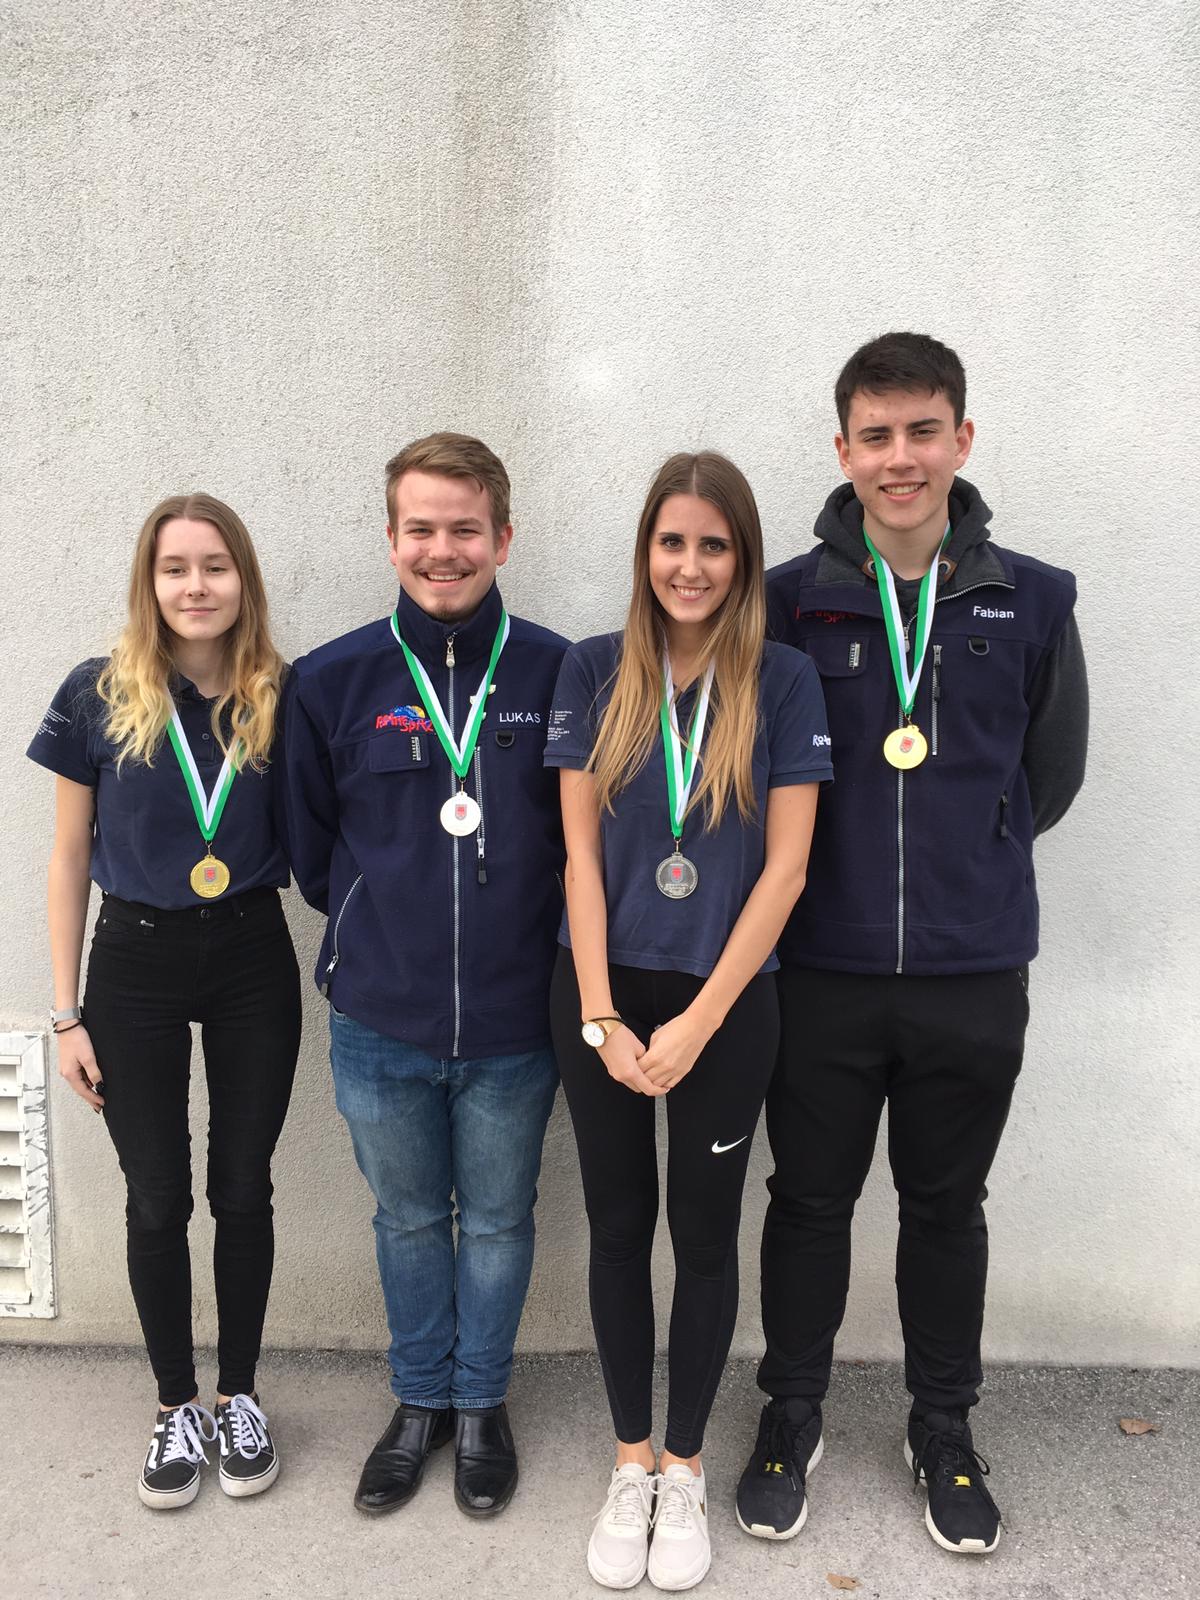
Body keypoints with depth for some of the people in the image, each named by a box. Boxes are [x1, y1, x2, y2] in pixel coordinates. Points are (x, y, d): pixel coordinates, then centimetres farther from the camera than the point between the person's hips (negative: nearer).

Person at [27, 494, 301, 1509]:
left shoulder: (280, 699, -3)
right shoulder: (99, 698, -6)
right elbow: (69, 860, 0)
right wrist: (66, 1014, -1)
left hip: (252, 961, 1)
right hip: (136, 963, -1)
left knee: (243, 1190, 11)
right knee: (158, 1198, 10)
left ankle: (239, 1397, 31)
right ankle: (177, 1406, 30)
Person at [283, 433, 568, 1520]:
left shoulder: (558, 675, -7)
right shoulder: (331, 682, -3)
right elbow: (312, 852, 7)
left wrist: (532, 946, -1)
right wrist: (385, 926, 5)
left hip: (513, 1023, -1)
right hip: (380, 1023, 1)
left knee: (498, 1221, 17)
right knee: (409, 1218, 20)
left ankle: (482, 1401, 40)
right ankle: (421, 1400, 42)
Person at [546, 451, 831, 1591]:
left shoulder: (784, 682, -5)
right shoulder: (594, 673, 0)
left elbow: (785, 866, -7)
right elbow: (580, 852, -2)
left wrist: (697, 1023, -11)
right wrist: (601, 1017, -8)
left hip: (726, 1002, -1)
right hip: (600, 994, 1)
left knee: (704, 1233, 11)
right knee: (618, 1226, 12)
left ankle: (684, 1470, 32)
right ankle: (631, 1464, 32)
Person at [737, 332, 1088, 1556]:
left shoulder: (1031, 601, 0)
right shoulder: (787, 601, -4)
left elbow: (1050, 772, 11)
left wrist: (968, 859, 9)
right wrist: (839, 867, 4)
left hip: (973, 974, 1)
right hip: (823, 972, -1)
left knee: (946, 1205, 17)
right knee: (810, 1199, 14)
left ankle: (943, 1428, 39)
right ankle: (792, 1416, 37)